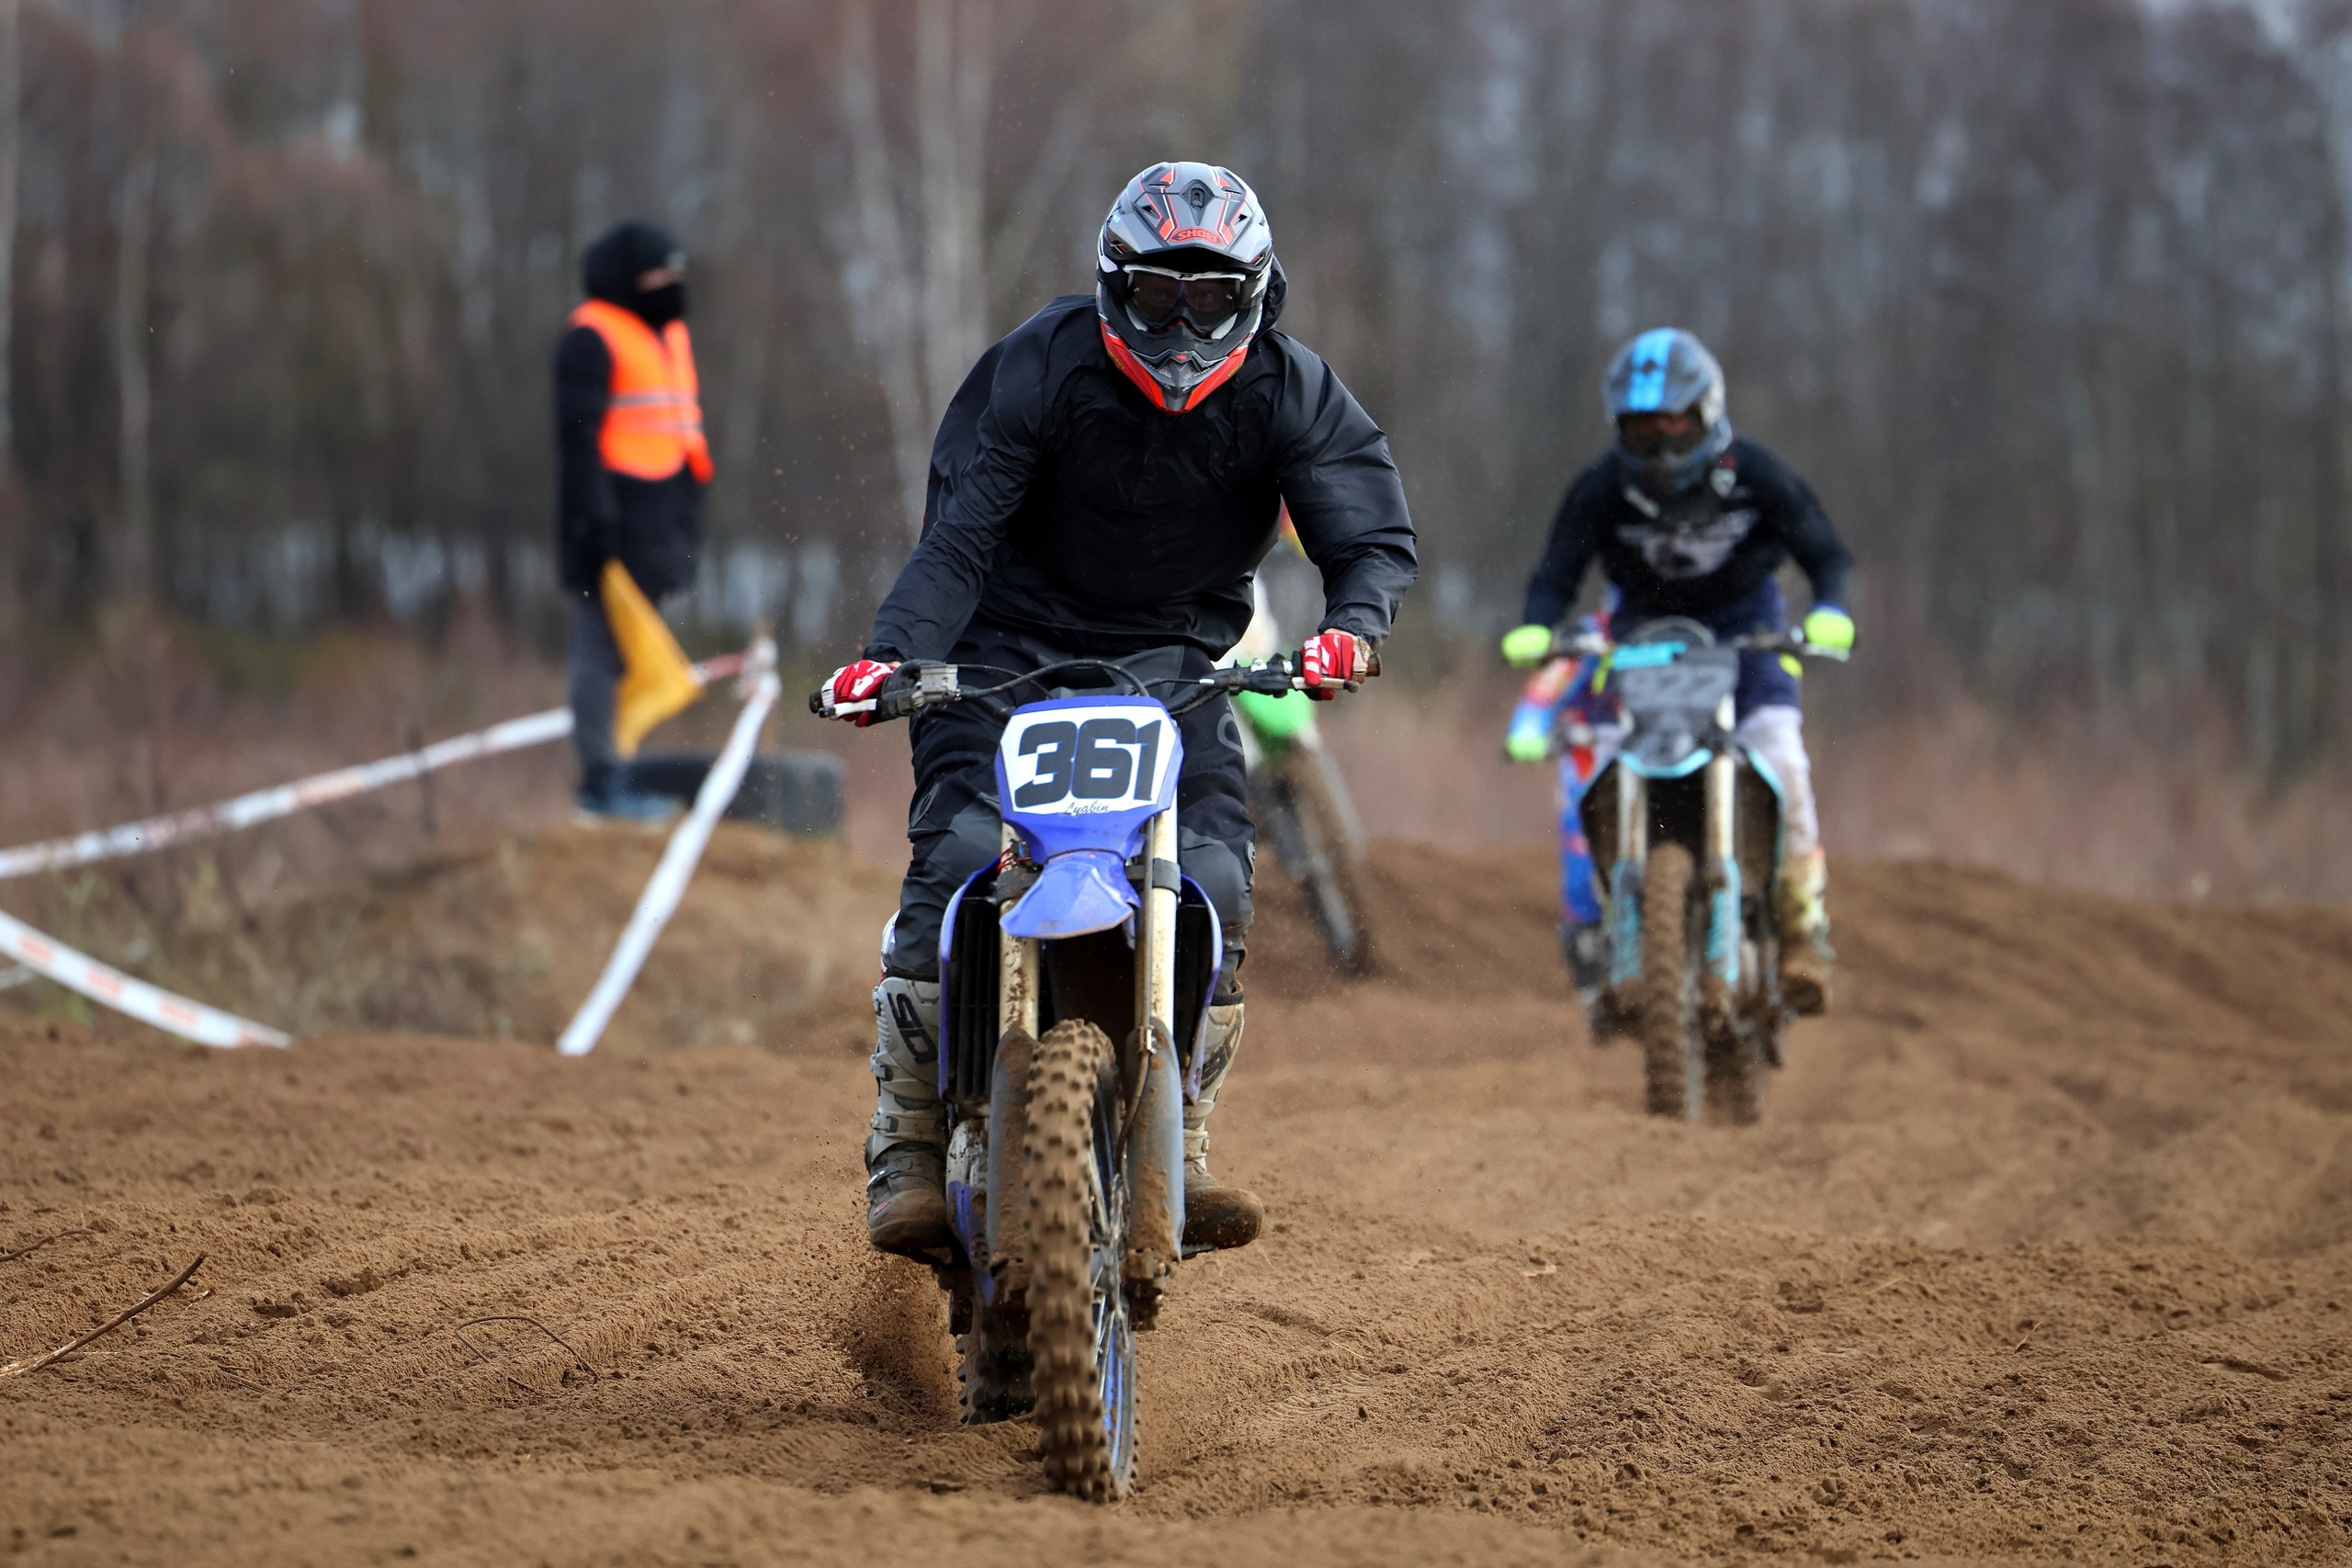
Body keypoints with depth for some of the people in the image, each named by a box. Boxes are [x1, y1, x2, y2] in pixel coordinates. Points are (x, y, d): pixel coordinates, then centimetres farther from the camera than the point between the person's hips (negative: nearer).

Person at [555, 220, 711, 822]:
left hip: (658, 520, 9)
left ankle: (613, 774, 15)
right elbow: (578, 435, -15)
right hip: (614, 519, -9)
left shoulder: (670, 334, 20)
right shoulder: (592, 338, -9)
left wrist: (689, 519, 22)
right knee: (603, 648, -9)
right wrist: (595, 519, -21)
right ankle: (601, 778, -9)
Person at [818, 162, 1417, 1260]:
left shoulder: (1288, 392, -6)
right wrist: (892, 652, -31)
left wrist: (1353, 626, -34)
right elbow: (959, 532, -16)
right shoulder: (1041, 364, -12)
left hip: (1173, 661, 2)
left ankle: (1183, 1149, -5)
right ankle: (908, 1156, -19)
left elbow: (1374, 533, -11)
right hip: (1011, 648, -2)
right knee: (957, 860, -22)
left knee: (1212, 883, -17)